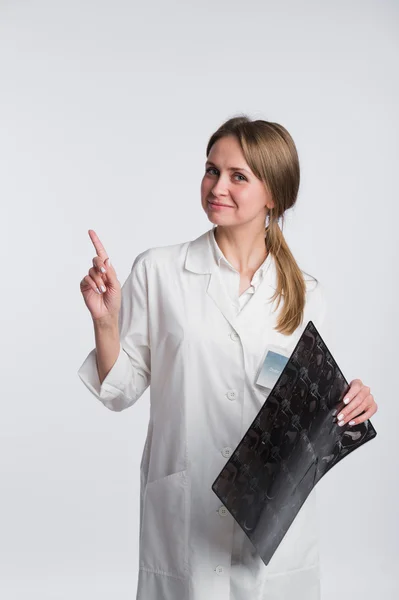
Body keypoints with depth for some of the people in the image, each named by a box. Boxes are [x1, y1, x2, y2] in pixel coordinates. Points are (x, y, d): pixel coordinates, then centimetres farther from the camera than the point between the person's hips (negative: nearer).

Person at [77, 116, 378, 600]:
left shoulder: (304, 294, 3)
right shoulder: (157, 271, -4)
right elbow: (120, 392, -1)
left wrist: (350, 403, -8)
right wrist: (104, 321, -16)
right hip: (183, 517, -2)